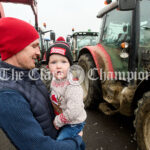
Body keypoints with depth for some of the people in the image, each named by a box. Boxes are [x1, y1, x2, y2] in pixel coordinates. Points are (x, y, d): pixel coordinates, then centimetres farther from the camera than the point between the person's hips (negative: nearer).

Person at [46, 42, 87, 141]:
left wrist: (57, 122, -18)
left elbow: (72, 113, -33)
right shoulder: (54, 81, -7)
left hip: (74, 123, -7)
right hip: (62, 121, 8)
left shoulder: (73, 88, -33)